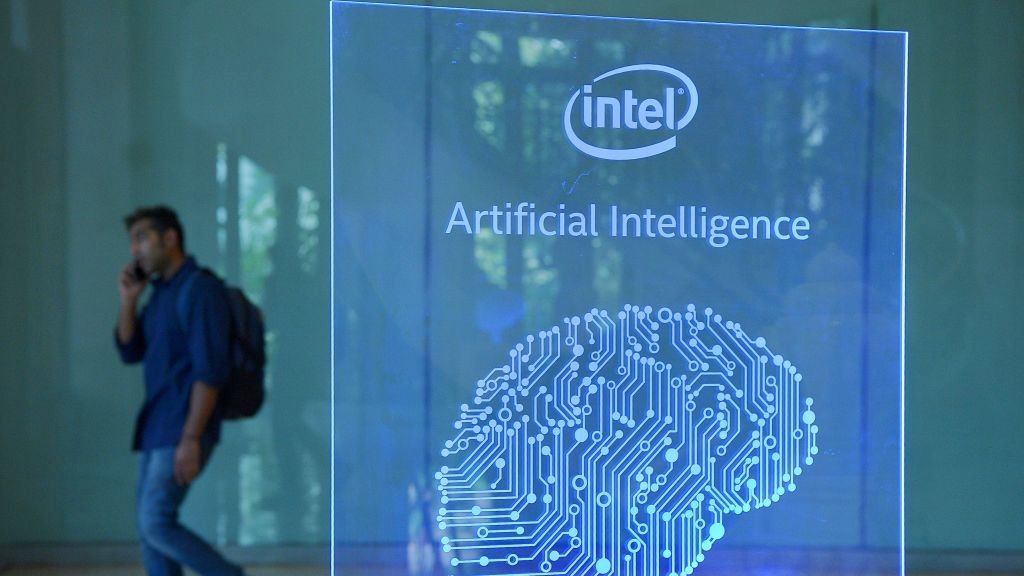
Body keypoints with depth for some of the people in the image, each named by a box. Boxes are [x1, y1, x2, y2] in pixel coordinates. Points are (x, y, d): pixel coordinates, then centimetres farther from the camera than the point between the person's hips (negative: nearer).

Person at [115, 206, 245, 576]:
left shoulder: (201, 290, -14)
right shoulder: (160, 292, 15)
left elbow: (210, 371, -20)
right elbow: (130, 352, 14)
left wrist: (191, 439, -24)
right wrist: (128, 299, 1)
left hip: (185, 428, -9)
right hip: (156, 426, 9)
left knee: (156, 523, -12)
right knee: (148, 524, 8)